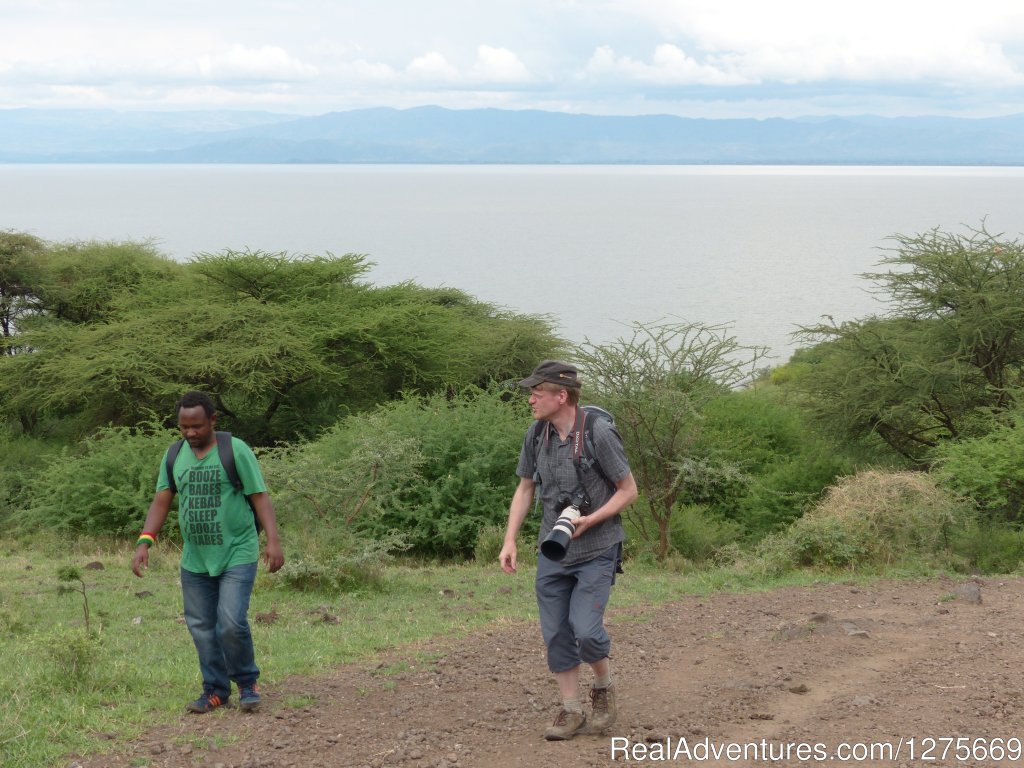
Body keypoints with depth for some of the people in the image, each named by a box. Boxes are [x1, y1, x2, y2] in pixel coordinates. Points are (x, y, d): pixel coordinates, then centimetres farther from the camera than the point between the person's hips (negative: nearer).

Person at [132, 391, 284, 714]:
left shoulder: (236, 451, -8)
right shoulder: (174, 457, 6)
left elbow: (260, 497, -9)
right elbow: (161, 503, 7)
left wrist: (273, 540, -19)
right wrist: (144, 543, -5)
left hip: (237, 556, -5)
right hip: (195, 561, 5)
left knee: (231, 623, -14)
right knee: (201, 627, 6)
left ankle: (247, 683, 8)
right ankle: (215, 690, 19)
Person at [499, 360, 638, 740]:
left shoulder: (599, 433, -17)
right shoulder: (536, 434, -1)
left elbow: (628, 490, -9)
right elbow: (525, 488, 10)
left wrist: (590, 520, -22)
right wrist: (510, 540, 2)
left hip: (596, 550, -5)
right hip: (552, 552, 5)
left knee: (585, 629, -13)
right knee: (556, 633, 5)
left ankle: (604, 687, 16)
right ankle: (571, 710, 17)